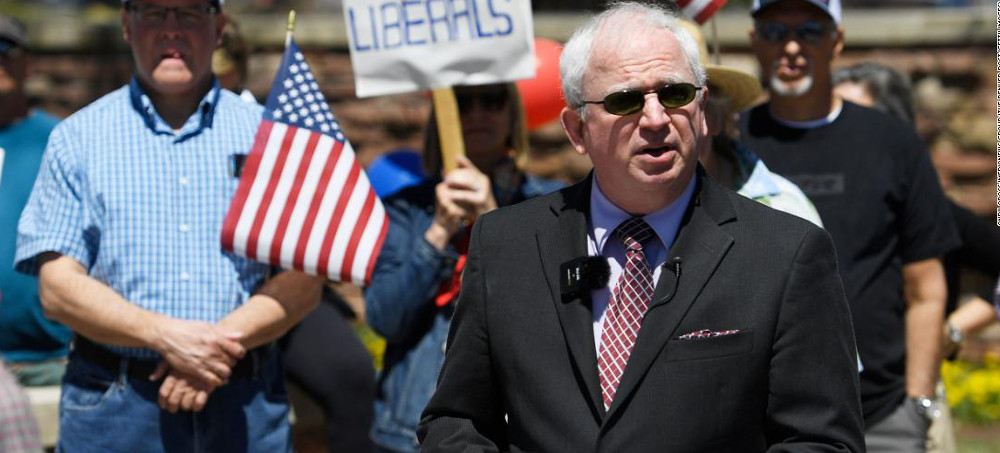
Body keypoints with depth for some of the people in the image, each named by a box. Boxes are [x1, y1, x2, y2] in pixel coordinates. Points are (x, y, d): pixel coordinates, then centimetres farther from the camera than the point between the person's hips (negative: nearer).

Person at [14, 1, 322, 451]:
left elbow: (304, 280, 3)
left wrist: (223, 340, -13)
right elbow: (57, 287, -3)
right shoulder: (78, 138, 6)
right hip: (114, 411, -1)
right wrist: (166, 335, -16)